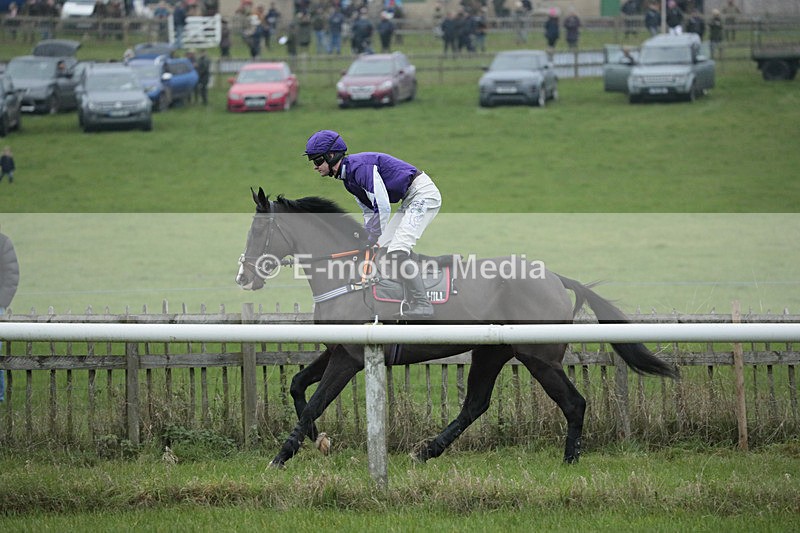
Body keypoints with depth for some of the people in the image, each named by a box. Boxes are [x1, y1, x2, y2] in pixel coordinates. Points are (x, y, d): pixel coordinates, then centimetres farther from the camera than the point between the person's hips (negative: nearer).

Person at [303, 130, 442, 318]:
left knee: (398, 250, -20)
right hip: (409, 200, 11)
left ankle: (421, 305, -17)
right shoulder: (347, 177, 11)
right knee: (384, 249, 10)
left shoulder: (359, 166, -21)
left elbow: (383, 207, -26)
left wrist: (371, 241, -21)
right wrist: (368, 242, 8)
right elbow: (370, 211, 18)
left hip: (423, 193, -11)